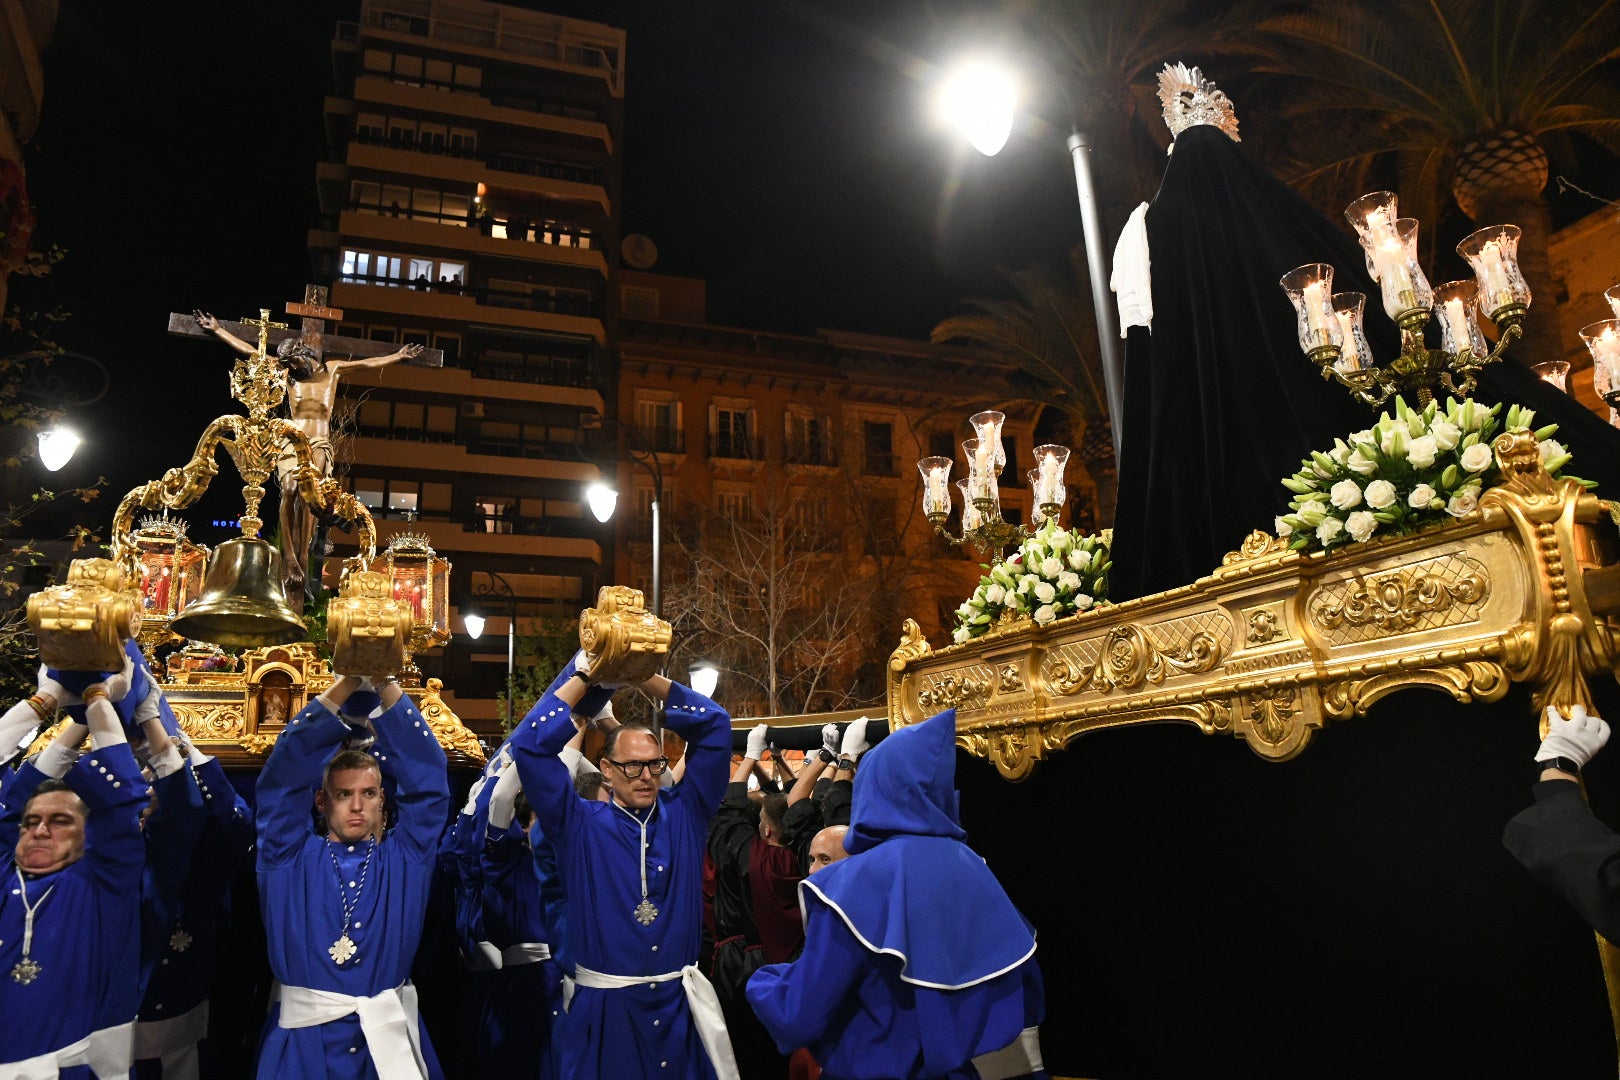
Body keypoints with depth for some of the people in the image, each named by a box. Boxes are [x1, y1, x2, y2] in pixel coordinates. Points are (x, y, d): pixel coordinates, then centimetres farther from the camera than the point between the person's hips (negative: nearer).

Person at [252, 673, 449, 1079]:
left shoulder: (404, 856, 3)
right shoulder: (291, 857, 3)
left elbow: (427, 780, -7)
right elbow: (282, 778, -7)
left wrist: (387, 686, -14)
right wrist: (345, 685, -15)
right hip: (305, 1039, 0)